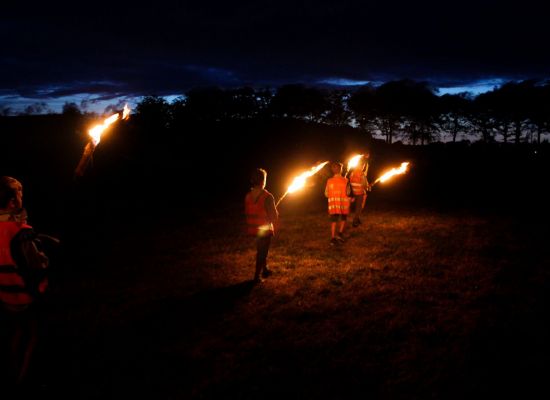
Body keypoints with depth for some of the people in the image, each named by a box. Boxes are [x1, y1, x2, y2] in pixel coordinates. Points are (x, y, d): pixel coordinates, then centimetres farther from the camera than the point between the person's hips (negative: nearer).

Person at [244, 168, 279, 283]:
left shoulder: (248, 196, -6)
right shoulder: (267, 197, -22)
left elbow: (247, 212, 5)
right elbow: (274, 217, -20)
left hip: (253, 229, 6)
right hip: (265, 230, -5)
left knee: (261, 250, 25)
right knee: (262, 252, 10)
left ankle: (265, 270, 38)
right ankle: (257, 276, 14)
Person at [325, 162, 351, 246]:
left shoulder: (329, 181, -3)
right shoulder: (345, 180, -10)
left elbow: (326, 194, 2)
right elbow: (347, 193, -12)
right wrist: (350, 199, 8)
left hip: (333, 204, 2)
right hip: (343, 204, -2)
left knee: (333, 221, 10)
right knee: (343, 219, 19)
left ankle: (333, 238, 6)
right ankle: (340, 233, 5)